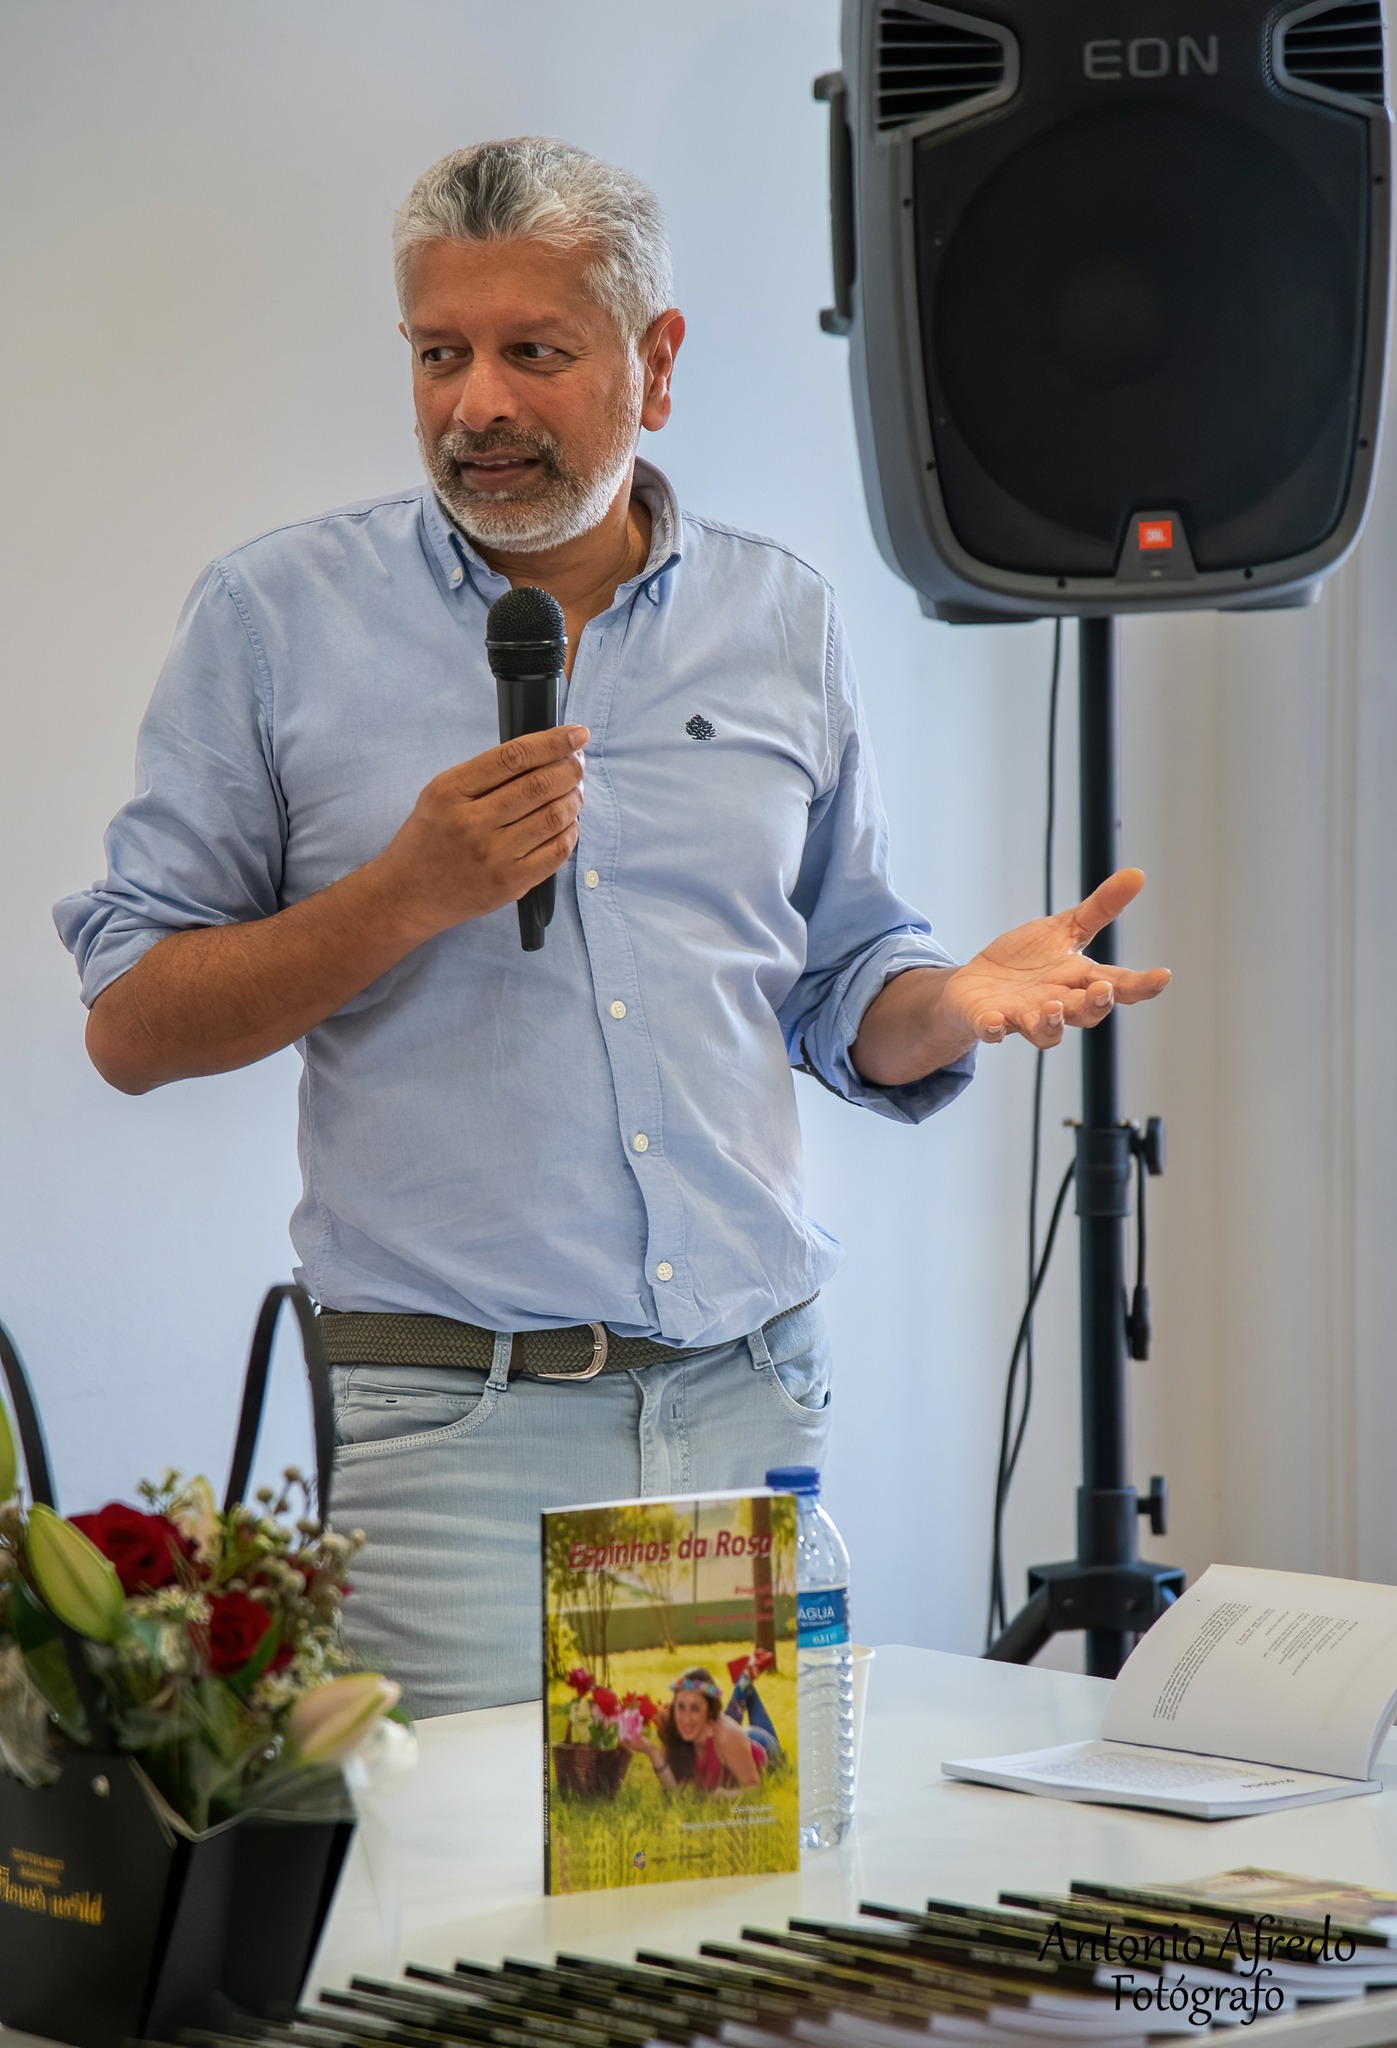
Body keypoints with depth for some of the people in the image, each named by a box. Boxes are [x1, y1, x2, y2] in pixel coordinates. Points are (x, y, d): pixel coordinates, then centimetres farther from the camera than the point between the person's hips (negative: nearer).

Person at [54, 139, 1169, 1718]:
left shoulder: (781, 620, 11)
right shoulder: (276, 618, 1)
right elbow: (132, 1025, -1)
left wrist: (960, 998, -4)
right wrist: (411, 893, -14)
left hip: (753, 1407, 3)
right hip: (451, 1417, -3)